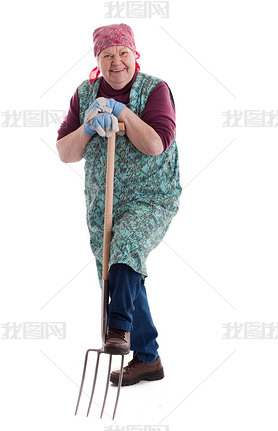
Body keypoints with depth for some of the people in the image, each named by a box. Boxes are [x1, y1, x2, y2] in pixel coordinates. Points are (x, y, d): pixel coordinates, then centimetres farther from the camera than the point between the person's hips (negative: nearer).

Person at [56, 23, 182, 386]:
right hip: (102, 204, 5)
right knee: (122, 282, 10)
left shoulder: (155, 90, -7)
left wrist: (121, 110, -21)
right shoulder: (85, 94, 5)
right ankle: (147, 359, 23)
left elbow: (156, 144, -22)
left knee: (126, 247, -35)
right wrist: (88, 128, -17)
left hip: (151, 200, -5)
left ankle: (119, 327, -21)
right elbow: (65, 153, 0)